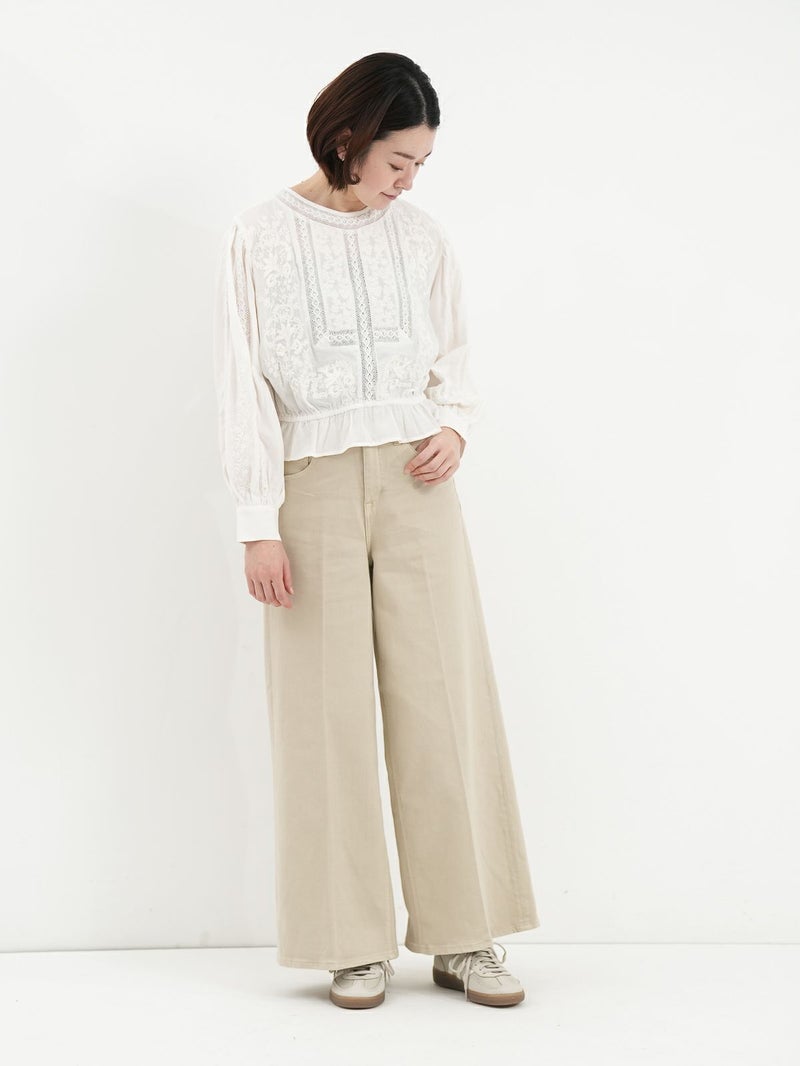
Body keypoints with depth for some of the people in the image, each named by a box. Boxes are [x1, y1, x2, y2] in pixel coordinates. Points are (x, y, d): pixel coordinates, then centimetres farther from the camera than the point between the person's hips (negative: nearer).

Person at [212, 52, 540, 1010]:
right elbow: (244, 387, -2)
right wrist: (258, 523, -7)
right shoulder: (261, 239, 1)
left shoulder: (422, 238, 9)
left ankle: (463, 936, 10)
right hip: (313, 488, -2)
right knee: (330, 708, 1)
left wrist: (456, 427, -2)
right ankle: (356, 943, 12)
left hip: (415, 483, 2)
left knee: (443, 698, 0)